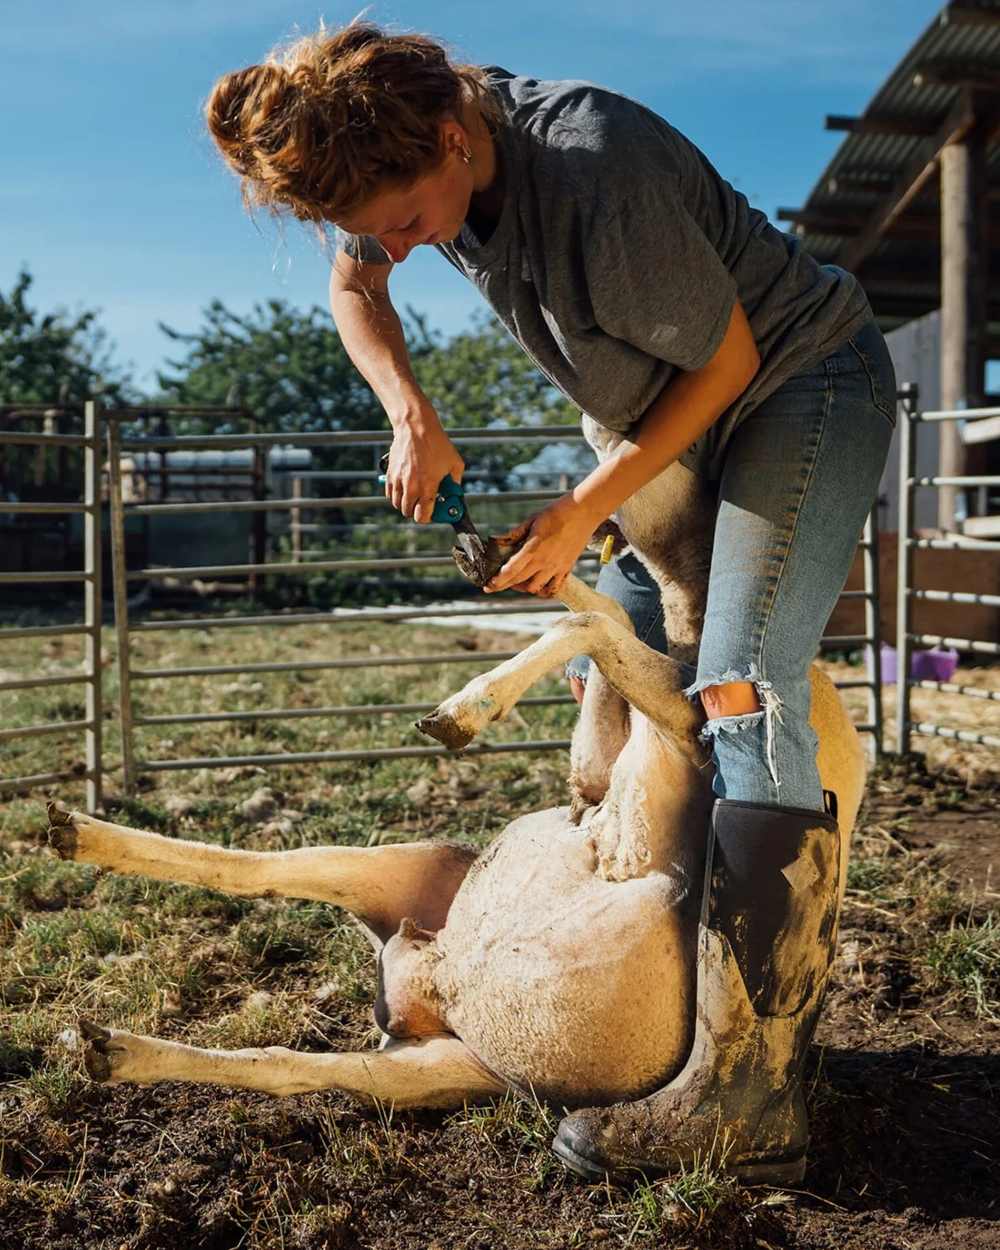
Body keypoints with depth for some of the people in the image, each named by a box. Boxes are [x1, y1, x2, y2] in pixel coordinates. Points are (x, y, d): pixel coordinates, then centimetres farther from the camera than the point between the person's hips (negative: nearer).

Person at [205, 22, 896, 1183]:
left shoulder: (601, 173, -33)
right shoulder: (413, 143, -9)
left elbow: (729, 356, -21)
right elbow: (353, 286, 8)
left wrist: (587, 509, -17)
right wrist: (411, 416, -11)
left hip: (805, 381, -9)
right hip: (695, 414, 9)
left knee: (742, 691, -22)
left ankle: (744, 1100, -22)